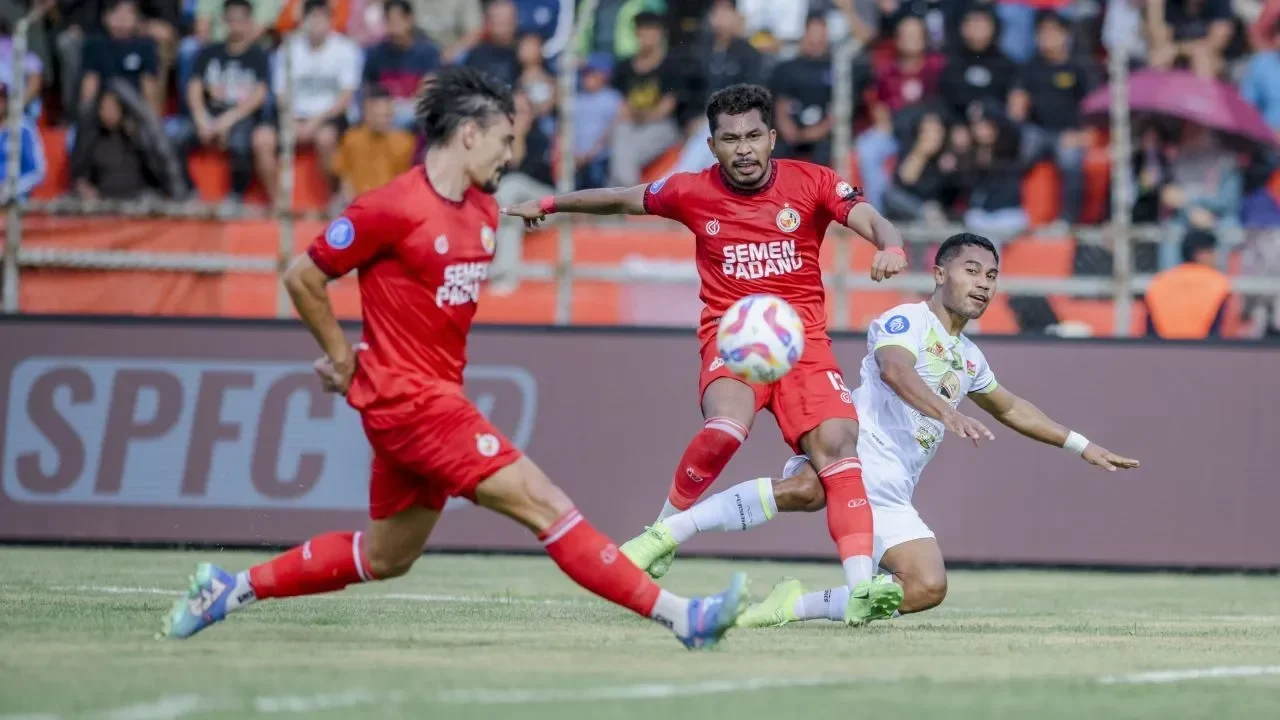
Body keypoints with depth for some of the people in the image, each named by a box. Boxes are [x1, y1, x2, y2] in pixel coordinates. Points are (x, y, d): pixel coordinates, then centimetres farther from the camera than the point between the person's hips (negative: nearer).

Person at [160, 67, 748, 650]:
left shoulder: (483, 211, 9)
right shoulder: (394, 208, -16)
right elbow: (302, 277, -10)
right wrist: (344, 358, -1)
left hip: (438, 396, 9)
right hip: (408, 400, -9)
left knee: (384, 558, 19)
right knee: (544, 503, -13)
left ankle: (233, 588, 30)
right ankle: (677, 615, -15)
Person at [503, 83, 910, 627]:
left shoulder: (811, 183, 1)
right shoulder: (693, 193, 4)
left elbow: (872, 222, -11)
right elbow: (623, 200, 22)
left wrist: (890, 246, -35)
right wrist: (549, 205, 29)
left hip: (803, 340, 1)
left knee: (838, 444, -20)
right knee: (726, 427, -32)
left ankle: (861, 589, -26)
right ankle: (662, 534, -8)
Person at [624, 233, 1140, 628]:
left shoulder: (968, 357, 27)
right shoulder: (907, 320, 2)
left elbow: (1012, 410, 45)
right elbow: (895, 369, -21)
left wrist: (1082, 446, 43)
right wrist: (946, 413, -38)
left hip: (889, 494, 8)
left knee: (928, 587, -14)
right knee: (806, 488, -42)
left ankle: (796, 606, -4)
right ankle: (667, 533, -33)